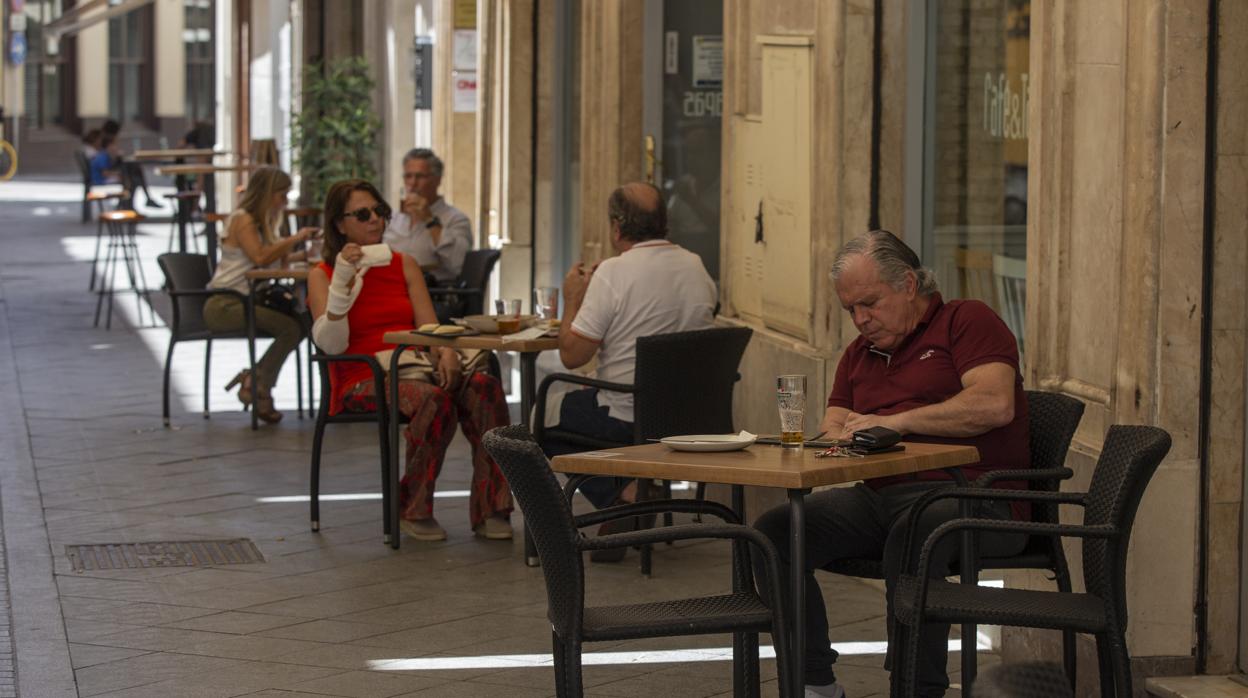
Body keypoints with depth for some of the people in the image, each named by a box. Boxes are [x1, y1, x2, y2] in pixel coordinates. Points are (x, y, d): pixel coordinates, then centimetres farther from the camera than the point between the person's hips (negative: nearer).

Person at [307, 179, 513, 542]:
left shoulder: (405, 265, 17)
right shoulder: (322, 275, 4)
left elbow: (429, 327, 7)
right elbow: (331, 345, -10)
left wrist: (446, 351, -17)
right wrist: (342, 282, -20)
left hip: (411, 369, 5)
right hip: (361, 379, -4)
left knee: (484, 386, -26)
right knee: (433, 399, -36)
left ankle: (490, 509, -25)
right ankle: (413, 511, -18)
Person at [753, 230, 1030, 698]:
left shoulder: (966, 321, 3)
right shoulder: (858, 354, 24)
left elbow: (994, 404, -14)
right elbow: (833, 428, 16)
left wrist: (892, 422, -13)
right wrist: (841, 436, -11)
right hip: (877, 497, 7)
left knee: (913, 534, -40)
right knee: (774, 531, -15)